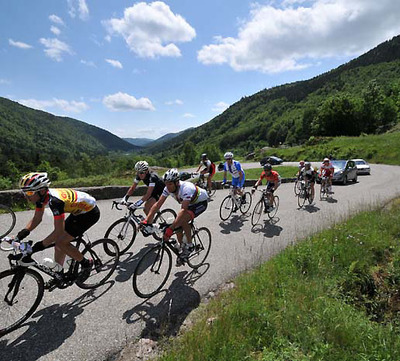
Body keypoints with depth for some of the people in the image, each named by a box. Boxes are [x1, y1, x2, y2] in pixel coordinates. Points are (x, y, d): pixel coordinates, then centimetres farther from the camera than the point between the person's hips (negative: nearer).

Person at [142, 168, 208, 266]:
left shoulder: (186, 188, -39)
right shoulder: (168, 188, -19)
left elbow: (183, 210, -48)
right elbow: (158, 204, -19)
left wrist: (171, 228, -56)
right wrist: (147, 220, -29)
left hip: (201, 202, -7)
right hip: (189, 203, 7)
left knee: (183, 220, -30)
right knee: (178, 226, -4)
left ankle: (189, 246, -10)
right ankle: (182, 249, 19)